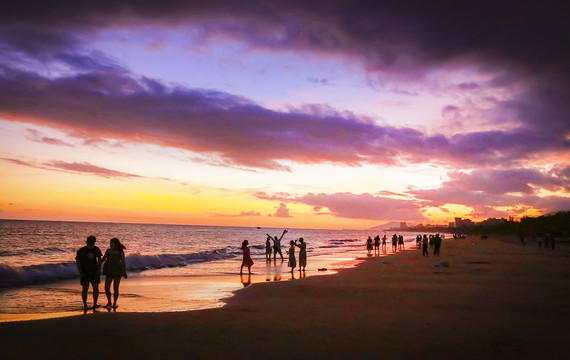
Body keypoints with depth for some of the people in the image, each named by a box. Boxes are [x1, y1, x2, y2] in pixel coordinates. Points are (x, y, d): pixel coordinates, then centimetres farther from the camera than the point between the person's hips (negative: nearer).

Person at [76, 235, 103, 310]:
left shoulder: (96, 249, -4)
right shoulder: (81, 251, -12)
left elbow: (99, 258, 9)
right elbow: (77, 261, -8)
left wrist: (99, 269, -1)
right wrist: (80, 272, -15)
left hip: (94, 271, 2)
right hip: (84, 272, -2)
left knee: (96, 288, -7)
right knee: (85, 288, 2)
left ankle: (95, 304, -3)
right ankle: (85, 305, 10)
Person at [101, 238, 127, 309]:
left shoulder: (121, 252, -5)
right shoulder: (108, 251, 4)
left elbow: (123, 263, -6)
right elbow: (103, 259, 14)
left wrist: (125, 273, -15)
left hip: (118, 271, -3)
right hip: (110, 271, 3)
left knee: (115, 288, 1)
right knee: (106, 288, -3)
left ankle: (114, 304, 16)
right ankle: (109, 302, 19)